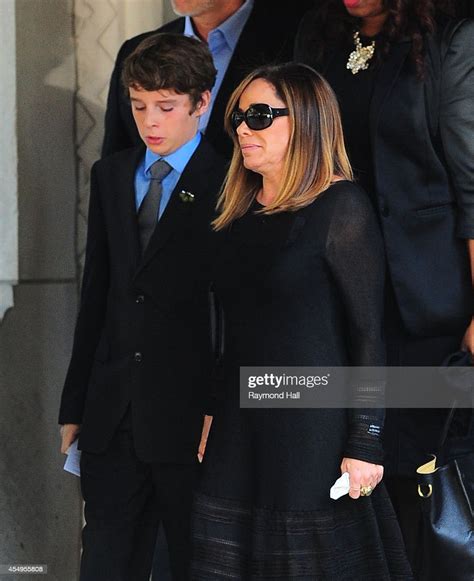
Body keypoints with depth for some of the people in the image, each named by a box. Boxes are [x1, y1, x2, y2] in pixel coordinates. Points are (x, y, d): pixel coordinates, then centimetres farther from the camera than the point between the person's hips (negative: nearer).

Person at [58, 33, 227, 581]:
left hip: (191, 415, -5)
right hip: (112, 413, 5)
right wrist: (75, 407, 12)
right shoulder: (110, 175, 12)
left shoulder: (227, 186, -5)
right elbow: (95, 293, 14)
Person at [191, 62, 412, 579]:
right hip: (237, 434, 7)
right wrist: (210, 417, 12)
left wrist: (364, 446, -15)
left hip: (313, 435, -7)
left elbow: (368, 333, -11)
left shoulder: (340, 206, -8)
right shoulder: (238, 213, 12)